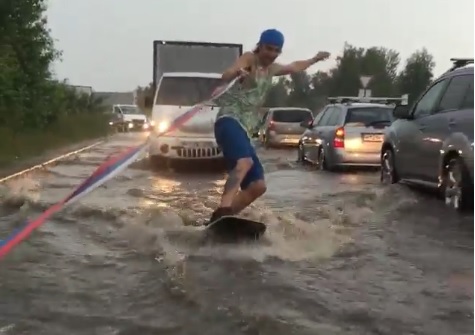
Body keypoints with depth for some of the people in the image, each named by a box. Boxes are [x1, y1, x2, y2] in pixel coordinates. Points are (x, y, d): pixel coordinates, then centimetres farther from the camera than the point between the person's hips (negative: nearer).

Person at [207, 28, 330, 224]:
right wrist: (236, 72, -42)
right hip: (229, 121, -9)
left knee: (258, 185, 2)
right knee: (245, 162, -38)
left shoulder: (271, 69, 23)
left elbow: (294, 68, 45)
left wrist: (315, 59, 56)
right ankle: (222, 211, -52)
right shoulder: (249, 59, -1)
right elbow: (225, 76, -19)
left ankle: (219, 219, 3)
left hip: (243, 129, 9)